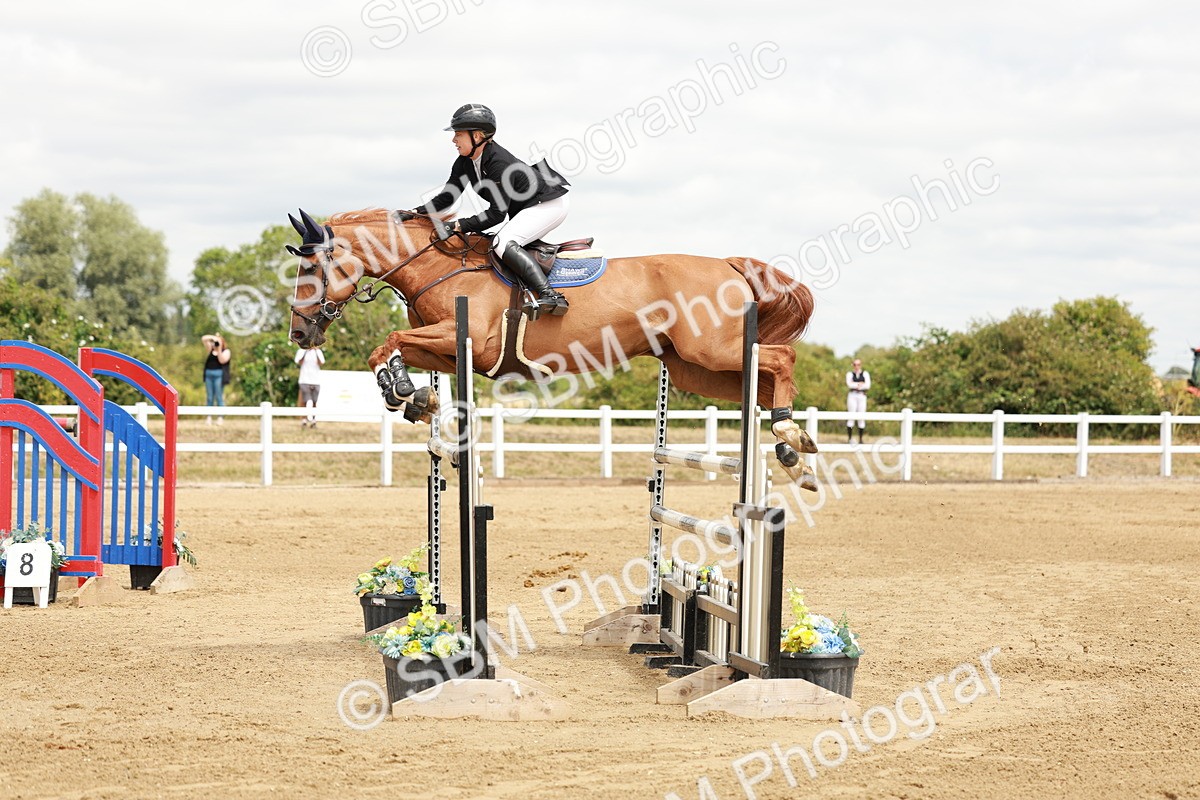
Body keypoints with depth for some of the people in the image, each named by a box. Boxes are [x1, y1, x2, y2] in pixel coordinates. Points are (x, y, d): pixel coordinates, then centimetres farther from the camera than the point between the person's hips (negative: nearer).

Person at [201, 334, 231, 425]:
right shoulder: (211, 349, 15)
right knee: (209, 397, 3)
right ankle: (209, 418, 3)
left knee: (219, 397, -6)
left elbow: (222, 360, -14)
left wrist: (219, 349, -16)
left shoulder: (226, 351, 2)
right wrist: (213, 337, -4)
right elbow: (203, 339, 11)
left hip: (219, 375, -5)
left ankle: (220, 418, -5)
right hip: (209, 374, 5)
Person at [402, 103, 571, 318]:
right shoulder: (464, 163, -1)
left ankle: (550, 296, -35)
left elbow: (497, 213, -27)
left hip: (550, 203, -10)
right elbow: (446, 198, 4)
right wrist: (414, 213, -9)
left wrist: (459, 226, -28)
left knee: (503, 242, -26)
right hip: (527, 209, 10)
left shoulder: (499, 163, -28)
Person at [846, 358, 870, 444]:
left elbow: (868, 385, -4)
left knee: (862, 418, -1)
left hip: (862, 396, 1)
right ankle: (849, 438, -6)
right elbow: (849, 384, -8)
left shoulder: (865, 374, 10)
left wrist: (855, 385, -8)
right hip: (852, 396, -1)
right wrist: (860, 384, -10)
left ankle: (860, 439, 3)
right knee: (851, 417, -7)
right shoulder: (850, 374, 9)